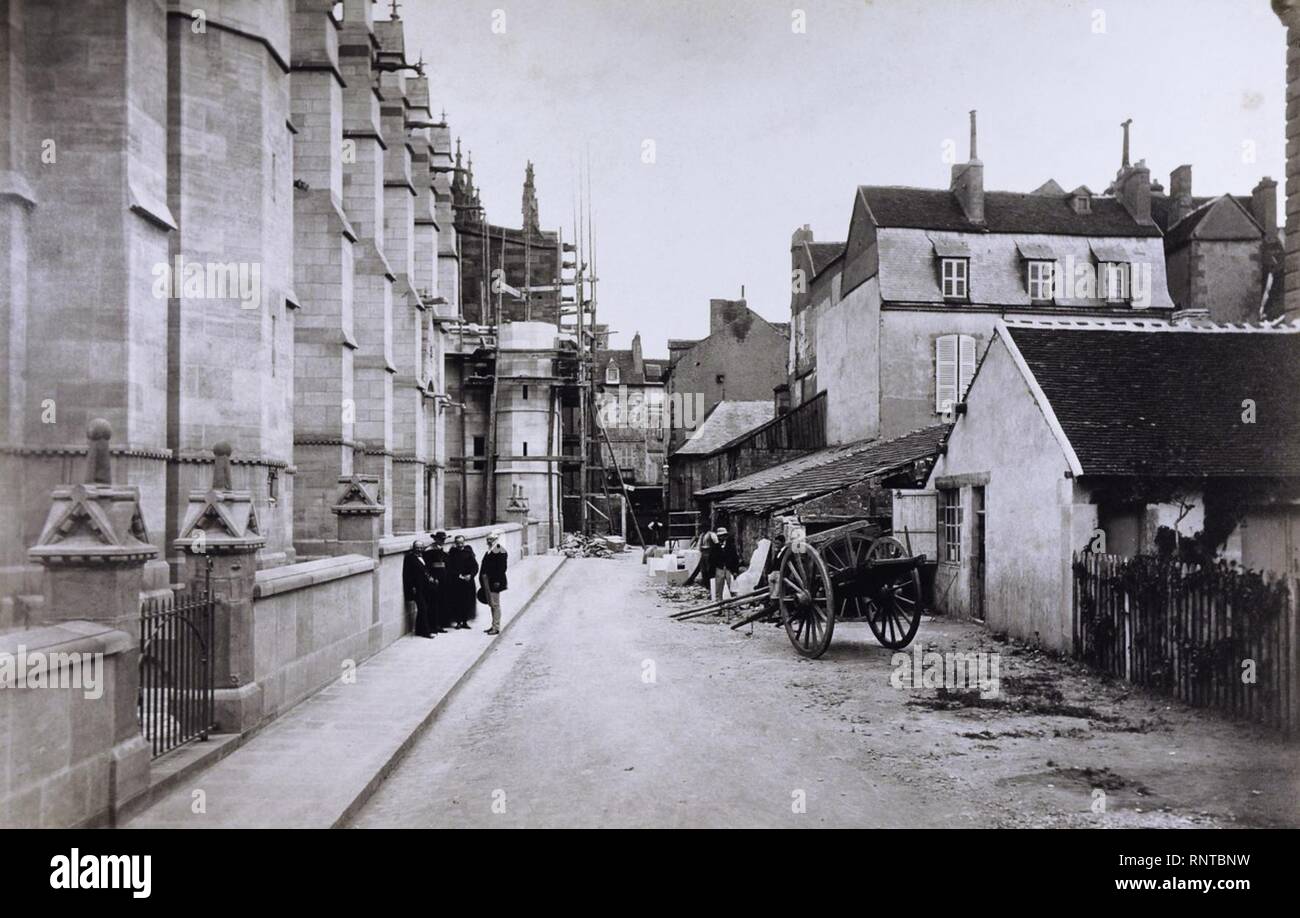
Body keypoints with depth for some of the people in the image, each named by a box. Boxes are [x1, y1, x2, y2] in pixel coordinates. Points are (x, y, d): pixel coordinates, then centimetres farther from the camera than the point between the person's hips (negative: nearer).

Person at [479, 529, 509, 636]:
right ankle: (494, 626, 22)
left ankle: (496, 628, -1)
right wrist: (484, 581, 15)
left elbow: (502, 568, -17)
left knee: (495, 604, -5)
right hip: (488, 581, 9)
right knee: (491, 604, 14)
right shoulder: (490, 550, 15)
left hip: (495, 582, -9)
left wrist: (497, 581, -21)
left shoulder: (500, 550, -12)